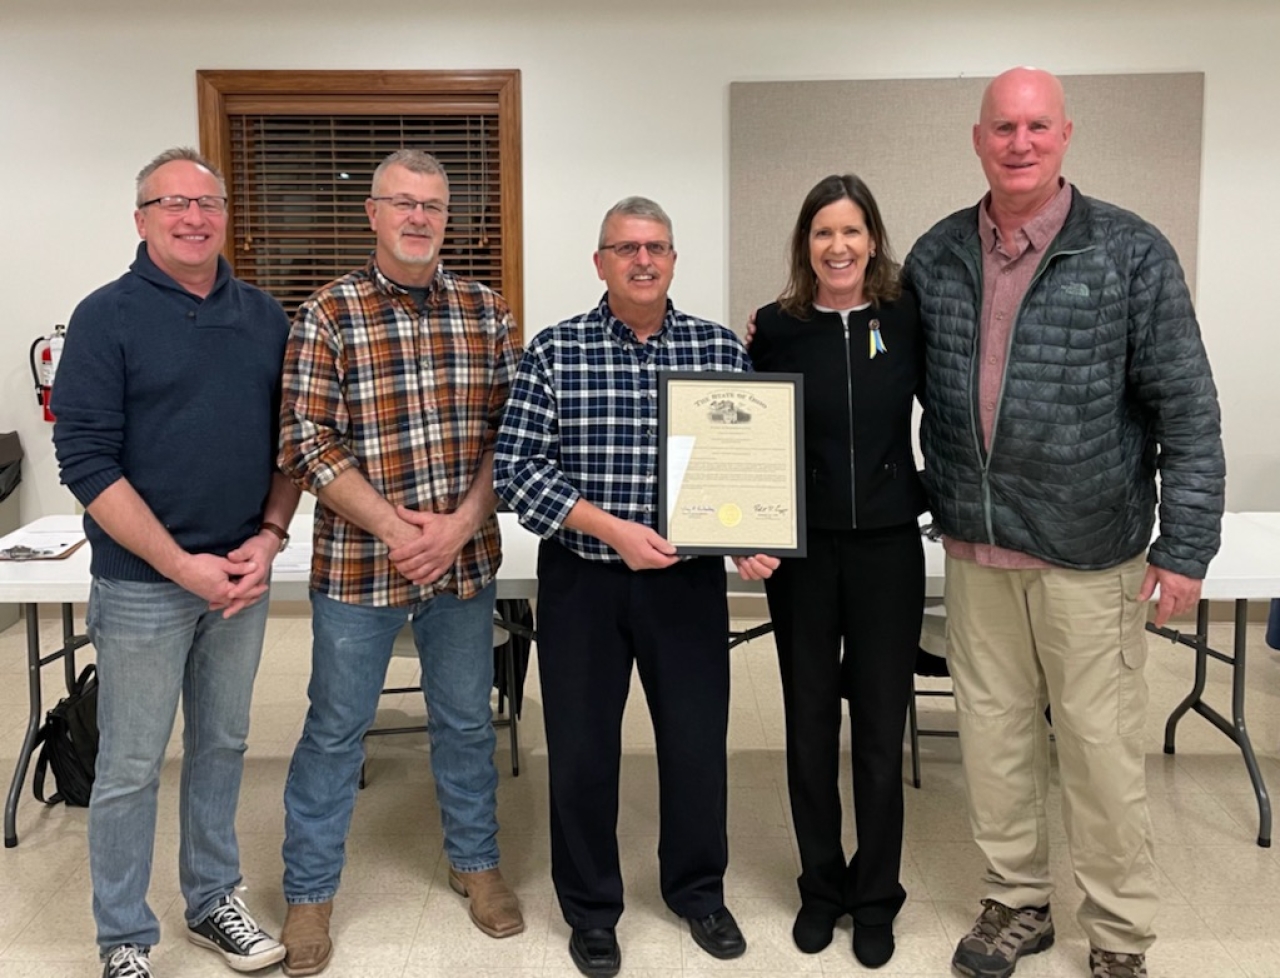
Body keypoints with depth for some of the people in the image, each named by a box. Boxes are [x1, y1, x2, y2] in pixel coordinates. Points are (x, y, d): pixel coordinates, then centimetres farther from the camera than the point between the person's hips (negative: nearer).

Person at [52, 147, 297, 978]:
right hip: (142, 584, -4)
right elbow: (86, 458, -13)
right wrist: (180, 565, -17)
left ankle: (213, 901, 33)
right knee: (131, 768, 5)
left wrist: (270, 537, -6)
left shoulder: (266, 317, 5)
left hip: (242, 575, 4)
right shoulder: (108, 316, -8)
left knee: (222, 745, 16)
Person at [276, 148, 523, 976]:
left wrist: (461, 523, -12)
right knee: (335, 731, 10)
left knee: (466, 719, 17)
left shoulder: (487, 312, 3)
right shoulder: (328, 314, -6)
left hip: (466, 560, 3)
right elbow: (307, 442, -10)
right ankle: (310, 891, 27)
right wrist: (394, 526, -17)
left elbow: (512, 431, 1)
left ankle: (475, 861, 37)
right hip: (357, 563, -3)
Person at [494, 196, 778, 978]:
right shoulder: (556, 351, -3)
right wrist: (612, 528, -18)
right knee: (581, 748, 8)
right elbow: (516, 467, -8)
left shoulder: (721, 349, 2)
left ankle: (699, 890, 34)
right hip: (582, 580, -1)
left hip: (689, 578, 1)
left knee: (698, 739, 9)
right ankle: (592, 910, 28)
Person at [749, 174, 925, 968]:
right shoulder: (776, 328, -2)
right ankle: (822, 887, 29)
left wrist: (934, 488, -1)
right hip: (803, 551, 0)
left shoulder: (907, 320, -1)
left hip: (888, 548, 0)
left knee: (881, 731, 7)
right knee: (810, 727, 10)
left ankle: (877, 897, 25)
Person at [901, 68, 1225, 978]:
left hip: (1089, 551, -3)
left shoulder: (1130, 251, -7)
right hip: (975, 548, 4)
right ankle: (1017, 901, 32)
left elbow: (1188, 408, -7)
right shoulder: (936, 256, 5)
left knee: (1101, 745, 5)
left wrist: (1186, 546, -10)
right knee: (994, 732, 13)